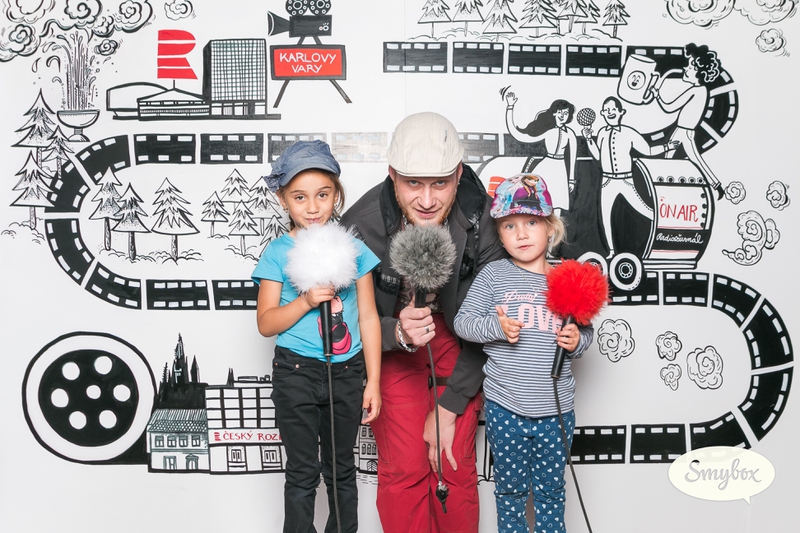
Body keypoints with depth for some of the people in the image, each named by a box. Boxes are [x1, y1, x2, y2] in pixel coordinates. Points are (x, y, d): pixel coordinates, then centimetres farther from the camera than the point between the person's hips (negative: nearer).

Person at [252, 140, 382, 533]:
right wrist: (306, 301, -20)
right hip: (296, 372, -1)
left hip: (347, 371, 2)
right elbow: (266, 324, -3)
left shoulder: (353, 247, 0)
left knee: (342, 469, 17)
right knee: (302, 473, 11)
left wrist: (373, 382, 0)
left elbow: (368, 317, 2)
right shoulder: (278, 253, -4)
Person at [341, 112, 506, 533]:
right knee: (404, 469, -2)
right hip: (391, 339, 0)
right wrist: (399, 333, -35)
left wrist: (449, 407, -11)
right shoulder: (362, 225, -26)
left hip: (458, 338, 1)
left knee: (456, 466, 2)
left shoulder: (482, 218, -24)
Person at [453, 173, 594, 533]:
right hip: (505, 408, -1)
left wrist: (577, 341, -11)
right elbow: (463, 322, -5)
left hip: (556, 409, 2)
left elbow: (584, 333, 11)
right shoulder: (493, 276, -4)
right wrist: (496, 326, -21)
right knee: (511, 486, 15)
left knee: (551, 488, 17)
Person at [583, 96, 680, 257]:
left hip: (626, 181, -4)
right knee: (605, 216, 6)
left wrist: (666, 147, -12)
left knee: (642, 209, -11)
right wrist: (589, 138, 5)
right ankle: (611, 251, 18)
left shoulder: (629, 133, -8)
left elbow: (648, 151, -2)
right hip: (608, 182, 4)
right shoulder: (602, 132, 4)